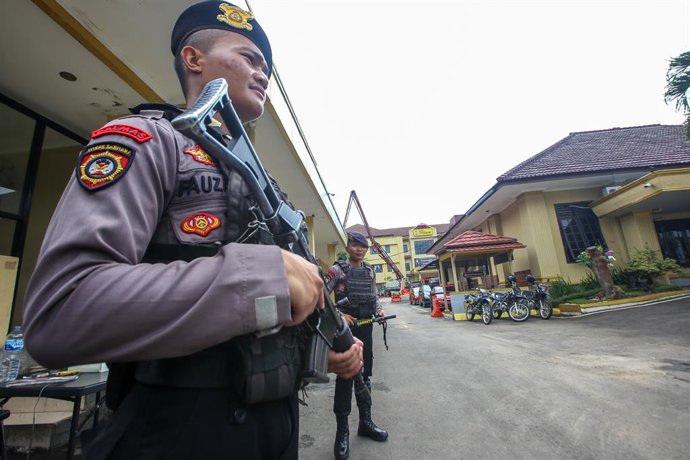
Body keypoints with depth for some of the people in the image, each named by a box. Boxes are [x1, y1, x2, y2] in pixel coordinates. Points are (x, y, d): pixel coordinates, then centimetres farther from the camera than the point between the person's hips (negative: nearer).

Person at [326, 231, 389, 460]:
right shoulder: (338, 269, -9)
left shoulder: (370, 271, 7)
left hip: (366, 327, 5)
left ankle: (365, 422, 33)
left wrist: (379, 310, -2)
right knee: (345, 376, 1)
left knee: (365, 374, 16)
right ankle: (342, 430, 16)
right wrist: (338, 316, -18)